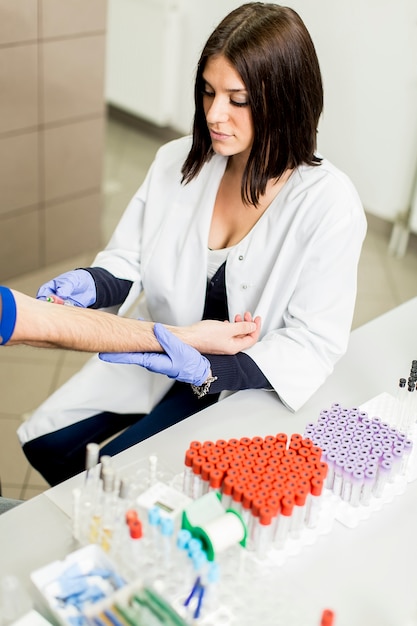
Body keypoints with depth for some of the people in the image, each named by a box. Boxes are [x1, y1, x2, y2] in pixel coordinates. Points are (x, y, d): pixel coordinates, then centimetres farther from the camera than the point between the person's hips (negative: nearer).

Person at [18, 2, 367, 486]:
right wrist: (90, 285, -22)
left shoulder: (330, 203, -22)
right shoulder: (177, 162, -8)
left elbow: (313, 344, -20)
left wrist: (200, 365, -31)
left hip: (243, 382, -5)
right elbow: (126, 264, 2)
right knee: (44, 443, 2)